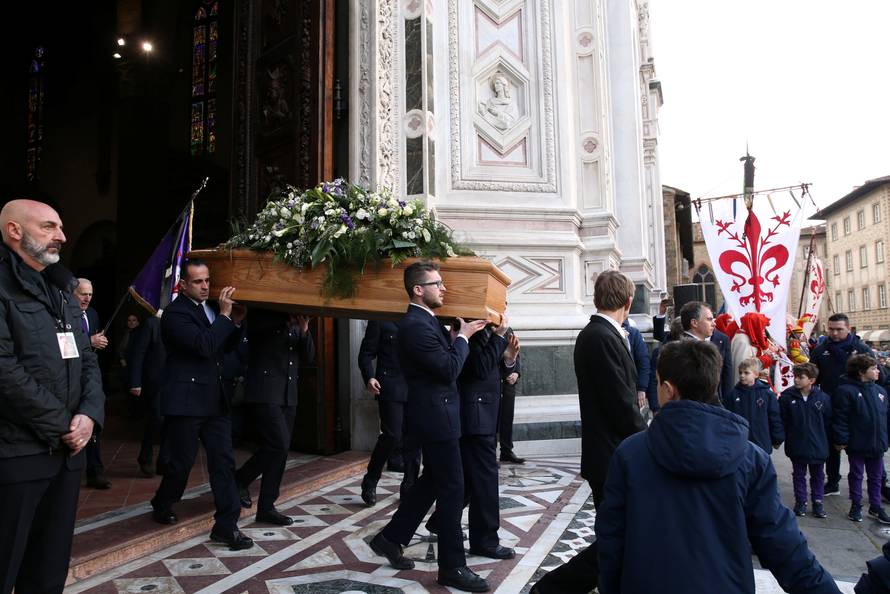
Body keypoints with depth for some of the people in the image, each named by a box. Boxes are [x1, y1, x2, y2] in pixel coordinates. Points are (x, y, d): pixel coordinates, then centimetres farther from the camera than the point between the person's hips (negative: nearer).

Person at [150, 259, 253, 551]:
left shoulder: (209, 309, 12)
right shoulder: (175, 313, -12)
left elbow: (226, 346, 18)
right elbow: (204, 346, -25)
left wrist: (235, 322, 1)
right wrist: (224, 314, -21)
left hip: (214, 400, 7)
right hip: (185, 401, -6)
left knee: (223, 461, 2)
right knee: (182, 462, 7)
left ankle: (226, 525, 7)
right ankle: (162, 506, 35)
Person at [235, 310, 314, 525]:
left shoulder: (296, 325, 16)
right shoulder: (263, 316, 1)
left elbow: (308, 357, 10)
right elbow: (253, 325, -22)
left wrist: (304, 331, -6)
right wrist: (288, 315, -21)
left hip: (288, 394, 6)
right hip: (265, 392, -6)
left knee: (280, 448, 5)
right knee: (279, 444, -15)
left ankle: (266, 507, 12)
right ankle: (239, 480, 8)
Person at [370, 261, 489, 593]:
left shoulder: (425, 321, 12)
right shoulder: (416, 326, -21)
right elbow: (450, 369, -22)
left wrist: (456, 336, 5)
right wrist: (462, 337, -9)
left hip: (434, 415, 11)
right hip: (436, 417, -11)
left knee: (432, 481, 19)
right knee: (452, 488, -2)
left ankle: (391, 538, 31)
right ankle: (452, 567, 10)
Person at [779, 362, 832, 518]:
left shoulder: (823, 398, -9)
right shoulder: (787, 396, -11)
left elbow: (828, 422, 1)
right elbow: (782, 420, -5)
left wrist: (826, 441, 3)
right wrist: (782, 437, -6)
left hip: (818, 446, 1)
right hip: (796, 445, 0)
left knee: (818, 475, 15)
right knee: (798, 475, 12)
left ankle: (818, 502, 29)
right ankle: (800, 501, 25)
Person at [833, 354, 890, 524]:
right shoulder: (846, 391, -15)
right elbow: (841, 418, -15)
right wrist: (841, 440, -16)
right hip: (856, 444, -6)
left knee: (876, 476, 15)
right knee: (856, 475, 9)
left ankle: (875, 507, 28)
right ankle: (856, 506, 22)